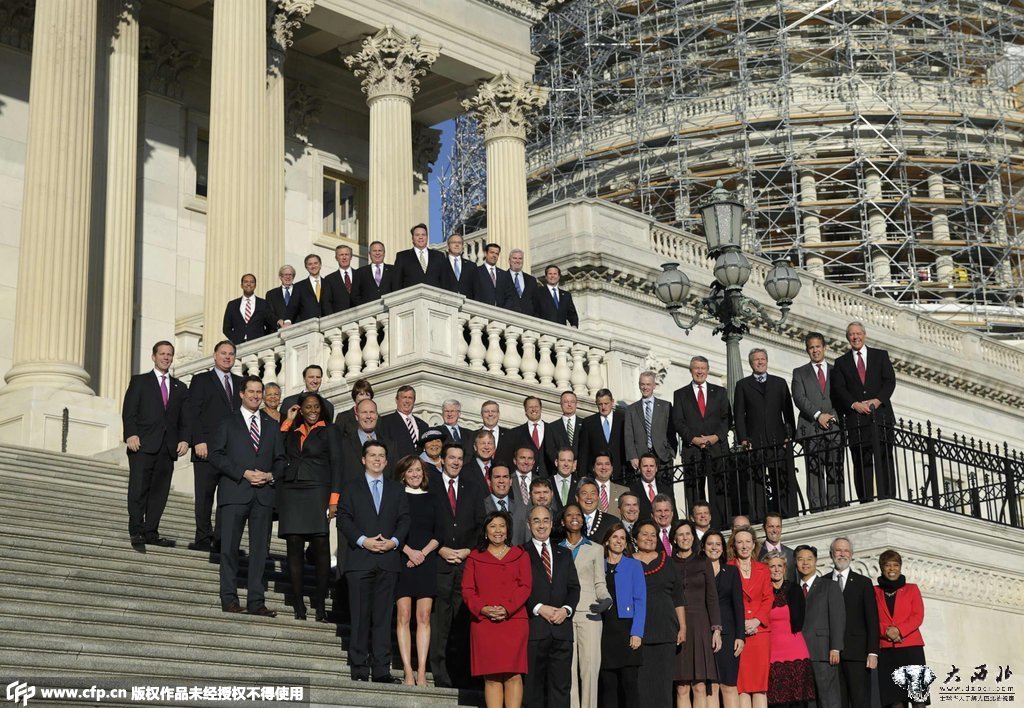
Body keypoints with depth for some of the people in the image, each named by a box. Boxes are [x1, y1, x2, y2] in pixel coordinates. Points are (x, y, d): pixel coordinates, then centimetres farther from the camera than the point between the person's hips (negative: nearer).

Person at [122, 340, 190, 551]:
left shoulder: (180, 388, 20)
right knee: (138, 489, -9)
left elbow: (185, 419, 15)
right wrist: (131, 434, -14)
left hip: (168, 447, 4)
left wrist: (184, 439, -2)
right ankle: (136, 532, -8)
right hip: (143, 445, -4)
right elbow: (129, 411, 0)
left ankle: (151, 532, 5)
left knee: (160, 491, 1)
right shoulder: (139, 381, 10)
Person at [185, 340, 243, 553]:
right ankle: (203, 539, 5)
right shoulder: (201, 380, 6)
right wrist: (199, 441, -12)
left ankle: (221, 540, 4)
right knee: (204, 496, -1)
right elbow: (192, 413, -1)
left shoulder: (241, 383, 18)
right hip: (207, 448, -3)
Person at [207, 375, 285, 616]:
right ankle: (229, 598, 4)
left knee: (260, 548, 2)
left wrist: (271, 475, -5)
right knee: (229, 546, -3)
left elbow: (281, 458, 16)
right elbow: (216, 455, -2)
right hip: (234, 492, -3)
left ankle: (256, 601, 4)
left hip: (264, 494, 3)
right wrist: (243, 473, -12)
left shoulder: (271, 425, 18)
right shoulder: (228, 422, 7)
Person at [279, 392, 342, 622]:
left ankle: (320, 604, -5)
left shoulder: (329, 431, 8)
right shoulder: (293, 432, 20)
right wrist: (287, 421, 11)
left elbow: (336, 465, 1)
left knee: (321, 547, -9)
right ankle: (298, 606, 1)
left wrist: (334, 499, -9)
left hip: (316, 493, -3)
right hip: (291, 493, 3)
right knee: (294, 548, -1)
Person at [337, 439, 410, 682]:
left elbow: (404, 520, 9)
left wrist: (394, 541, -9)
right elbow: (343, 518, 1)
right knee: (360, 616, -2)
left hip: (389, 560, 2)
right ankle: (359, 669, 1)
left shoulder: (397, 490, 17)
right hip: (359, 560, -2)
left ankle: (381, 670, 0)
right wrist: (363, 541, -12)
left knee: (384, 616, 0)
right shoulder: (350, 488, 11)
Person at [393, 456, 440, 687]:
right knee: (403, 616, -6)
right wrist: (409, 551, -12)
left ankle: (421, 671, -4)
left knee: (424, 617, -3)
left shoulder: (431, 499, 13)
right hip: (402, 561, -2)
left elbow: (439, 533, 10)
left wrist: (424, 552, -5)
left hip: (427, 561, 2)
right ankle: (408, 671, -6)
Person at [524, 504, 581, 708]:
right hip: (533, 628, -4)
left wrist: (566, 609, -4)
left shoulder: (564, 555, 20)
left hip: (561, 628, 4)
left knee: (561, 684, -1)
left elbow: (574, 588, 14)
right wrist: (539, 608, -13)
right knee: (534, 685, -2)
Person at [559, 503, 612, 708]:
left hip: (588, 613, -1)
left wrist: (606, 599, -9)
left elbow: (600, 583, 10)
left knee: (590, 665, -9)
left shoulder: (595, 549, 13)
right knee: (568, 666, -4)